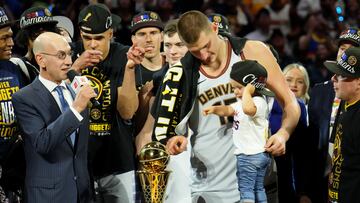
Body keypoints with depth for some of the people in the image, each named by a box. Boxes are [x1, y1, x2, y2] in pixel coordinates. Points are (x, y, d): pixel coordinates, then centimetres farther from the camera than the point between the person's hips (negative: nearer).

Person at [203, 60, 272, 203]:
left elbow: (248, 109, -45)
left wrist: (247, 91, -31)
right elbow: (228, 110, 15)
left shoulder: (259, 102, -22)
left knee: (246, 189, -8)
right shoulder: (242, 102, 13)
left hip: (249, 155, -11)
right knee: (258, 188, 16)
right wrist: (214, 109, -4)